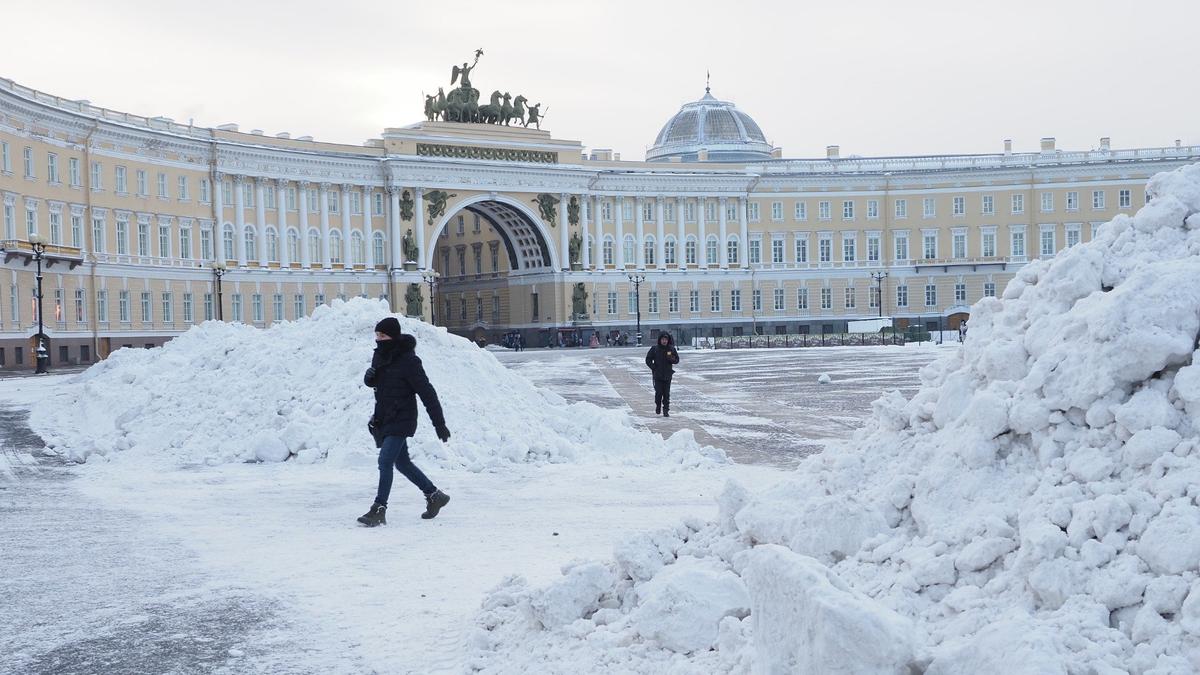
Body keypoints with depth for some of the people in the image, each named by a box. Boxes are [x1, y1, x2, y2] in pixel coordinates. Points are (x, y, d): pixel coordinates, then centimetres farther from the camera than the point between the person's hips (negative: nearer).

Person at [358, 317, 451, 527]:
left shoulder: (408, 361, -17)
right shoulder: (380, 355, 7)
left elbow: (427, 392, -16)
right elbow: (372, 381, 20)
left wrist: (439, 423, -16)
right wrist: (369, 376, -7)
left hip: (401, 420, -9)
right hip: (384, 419, 9)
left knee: (385, 461, -17)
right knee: (402, 462, 16)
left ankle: (379, 510, -14)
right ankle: (434, 495, 30)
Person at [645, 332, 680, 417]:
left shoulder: (672, 349, 2)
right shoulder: (655, 348, -3)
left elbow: (677, 360, 10)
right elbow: (648, 360, 4)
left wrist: (671, 359, -12)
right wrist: (653, 368, -7)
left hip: (668, 375, 2)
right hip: (658, 375, -2)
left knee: (667, 394, 1)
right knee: (658, 392, -5)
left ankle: (666, 410, 9)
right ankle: (658, 407, 20)